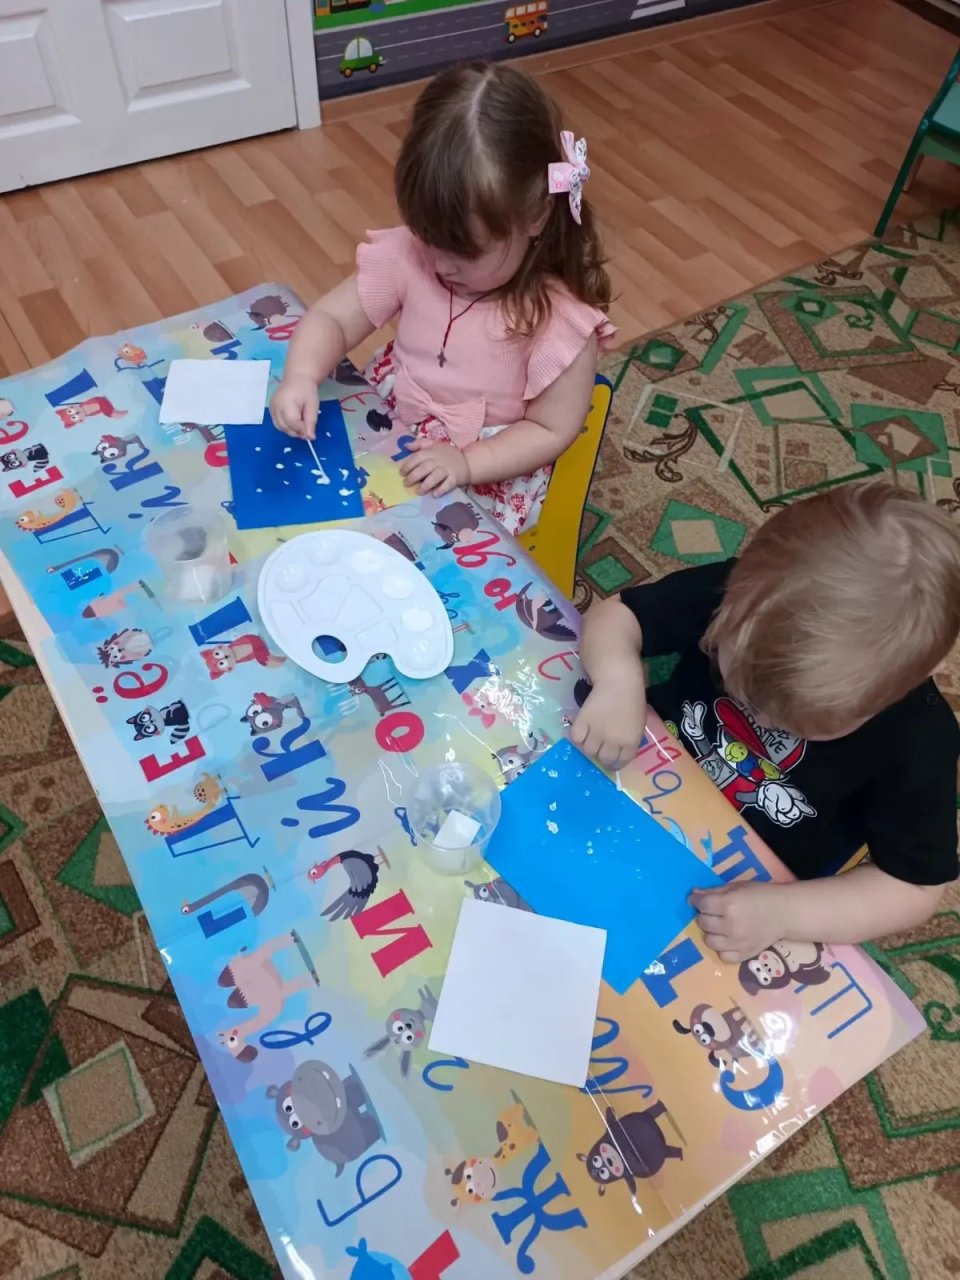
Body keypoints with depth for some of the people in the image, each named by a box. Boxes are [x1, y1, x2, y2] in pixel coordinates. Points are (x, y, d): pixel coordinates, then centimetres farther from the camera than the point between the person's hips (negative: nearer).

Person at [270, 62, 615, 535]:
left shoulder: (562, 317, -21)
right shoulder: (409, 253, -11)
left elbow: (551, 431, -14)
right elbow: (332, 318, -6)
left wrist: (466, 462, -27)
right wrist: (302, 377, -27)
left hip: (487, 474, -4)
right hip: (387, 434, 4)